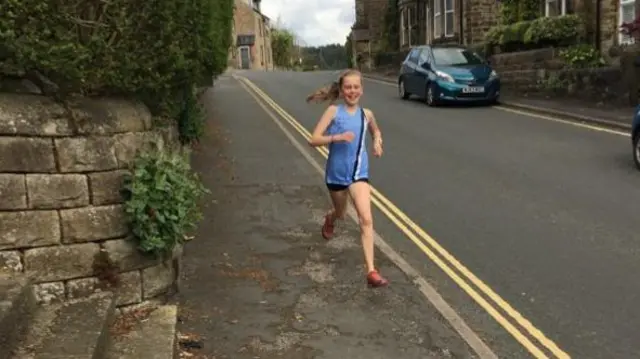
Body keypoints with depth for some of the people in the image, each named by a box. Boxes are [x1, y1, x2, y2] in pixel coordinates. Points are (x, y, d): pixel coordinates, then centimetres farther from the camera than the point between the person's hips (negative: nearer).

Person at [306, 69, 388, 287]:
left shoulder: (366, 114, 1)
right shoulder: (334, 111, -8)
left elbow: (375, 131, 25)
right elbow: (314, 140, -14)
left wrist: (377, 142, 4)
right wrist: (337, 137, -28)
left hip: (359, 172, 1)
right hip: (336, 172, -1)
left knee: (366, 219, -14)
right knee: (340, 213, 22)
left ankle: (371, 272, -16)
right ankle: (329, 219, 62)